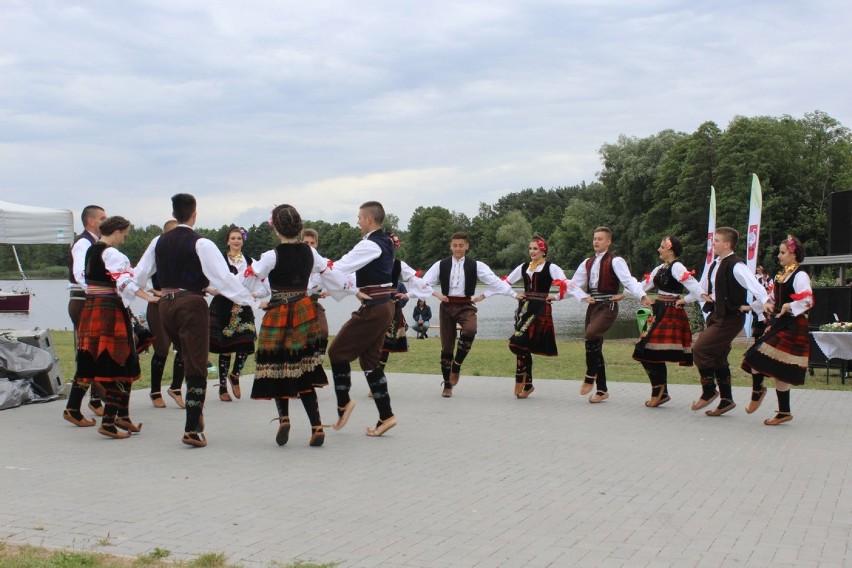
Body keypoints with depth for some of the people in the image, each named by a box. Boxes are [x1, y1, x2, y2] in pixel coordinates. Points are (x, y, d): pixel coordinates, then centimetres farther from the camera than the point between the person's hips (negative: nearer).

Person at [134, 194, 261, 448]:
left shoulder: (159, 242, 7)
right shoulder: (201, 244, -10)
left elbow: (140, 274, 16)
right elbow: (224, 277, -15)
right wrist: (251, 300, -11)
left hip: (165, 305, 6)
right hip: (191, 304, -6)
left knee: (188, 360, 20)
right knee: (196, 367, -2)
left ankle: (195, 413, 21)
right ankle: (192, 430, -4)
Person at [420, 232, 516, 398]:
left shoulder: (476, 265, 0)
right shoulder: (441, 264, 3)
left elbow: (495, 281, -4)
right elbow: (424, 283, 2)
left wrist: (509, 295, -12)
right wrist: (437, 294, -12)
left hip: (466, 305, -1)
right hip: (447, 306, 1)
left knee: (470, 330, -32)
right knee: (446, 346, 2)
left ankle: (456, 365, -9)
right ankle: (447, 385, 15)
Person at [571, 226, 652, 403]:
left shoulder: (615, 261, -6)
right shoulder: (588, 263, 14)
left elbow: (628, 280, -18)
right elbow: (574, 283, 19)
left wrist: (642, 296, -32)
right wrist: (583, 297, 2)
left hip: (608, 306, -7)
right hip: (593, 306, 7)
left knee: (591, 335, -28)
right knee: (594, 344, 6)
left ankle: (590, 376, -10)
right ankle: (602, 390, 15)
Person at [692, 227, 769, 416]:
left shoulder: (736, 266, -19)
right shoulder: (714, 265, 9)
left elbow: (758, 290, -27)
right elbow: (704, 287, 29)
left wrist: (751, 307, -16)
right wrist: (704, 295, 10)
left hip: (730, 318, -9)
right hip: (716, 315, 9)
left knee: (700, 349, -13)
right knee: (718, 358, 13)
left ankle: (708, 392, 4)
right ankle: (726, 400, 23)